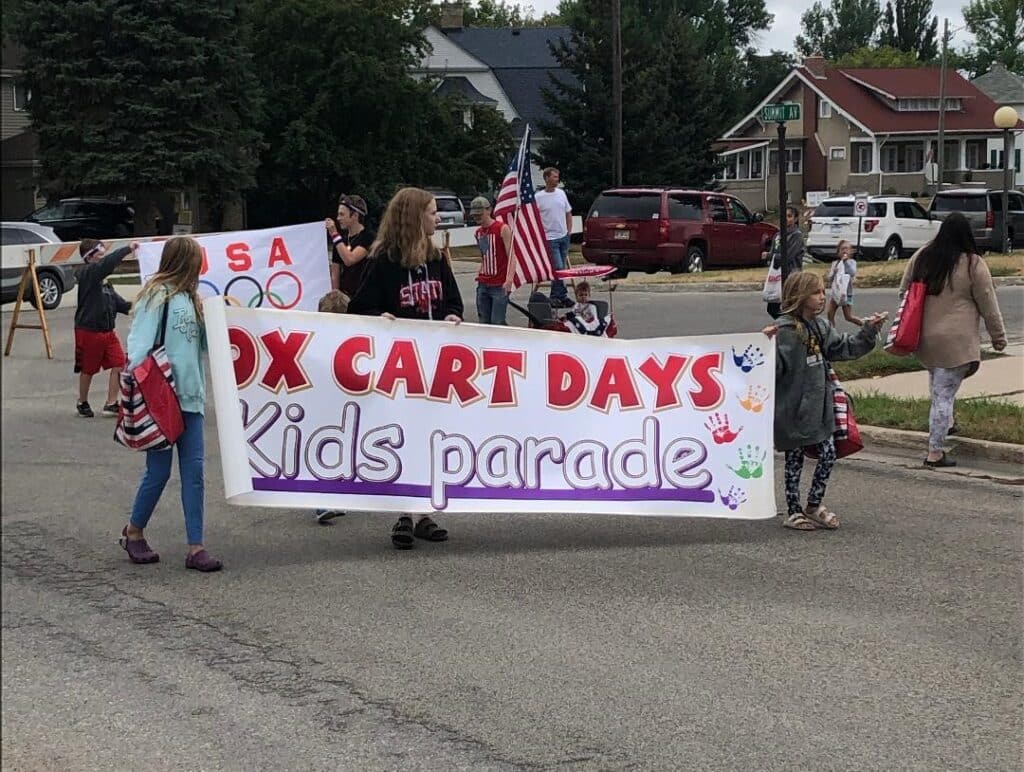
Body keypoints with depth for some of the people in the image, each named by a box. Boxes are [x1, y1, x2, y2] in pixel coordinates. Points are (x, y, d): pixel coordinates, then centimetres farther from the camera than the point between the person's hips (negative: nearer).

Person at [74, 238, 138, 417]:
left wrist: (131, 307, -9)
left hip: (108, 331, 7)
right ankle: (82, 403, 29)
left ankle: (111, 404, 4)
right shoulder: (87, 273, -15)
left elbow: (116, 301, 9)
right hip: (89, 331, -7)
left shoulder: (103, 280, 10)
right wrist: (128, 249, -32)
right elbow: (108, 263, -33)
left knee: (119, 364, -4)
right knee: (88, 369, 9)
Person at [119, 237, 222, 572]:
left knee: (194, 470, 1)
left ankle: (195, 548, 3)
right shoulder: (156, 296, -6)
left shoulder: (190, 298, 18)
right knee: (159, 470, 1)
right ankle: (134, 532, 24)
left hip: (189, 396, 7)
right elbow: (140, 343, -12)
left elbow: (203, 342, 16)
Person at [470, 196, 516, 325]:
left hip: (500, 285, -7)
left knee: (497, 323, -12)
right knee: (484, 323, 4)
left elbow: (511, 257, -14)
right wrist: (480, 274, 9)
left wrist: (509, 280, -27)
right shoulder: (478, 233, 13)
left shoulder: (502, 229, -8)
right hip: (483, 285, 7)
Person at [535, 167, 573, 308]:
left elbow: (568, 213, 18)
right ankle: (562, 295, -1)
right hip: (550, 238, -6)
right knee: (559, 268, -11)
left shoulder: (561, 193, 9)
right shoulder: (538, 197, -9)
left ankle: (555, 296, 17)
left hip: (564, 237, 6)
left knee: (561, 268, 9)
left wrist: (569, 231, 12)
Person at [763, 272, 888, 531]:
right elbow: (775, 368, -22)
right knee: (795, 459, 6)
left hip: (818, 407, 7)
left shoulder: (821, 327, 7)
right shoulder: (785, 329, -18)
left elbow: (844, 348, 18)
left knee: (828, 454, 10)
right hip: (793, 408, -7)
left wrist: (869, 330, 12)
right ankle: (793, 512, 19)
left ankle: (814, 505, 26)